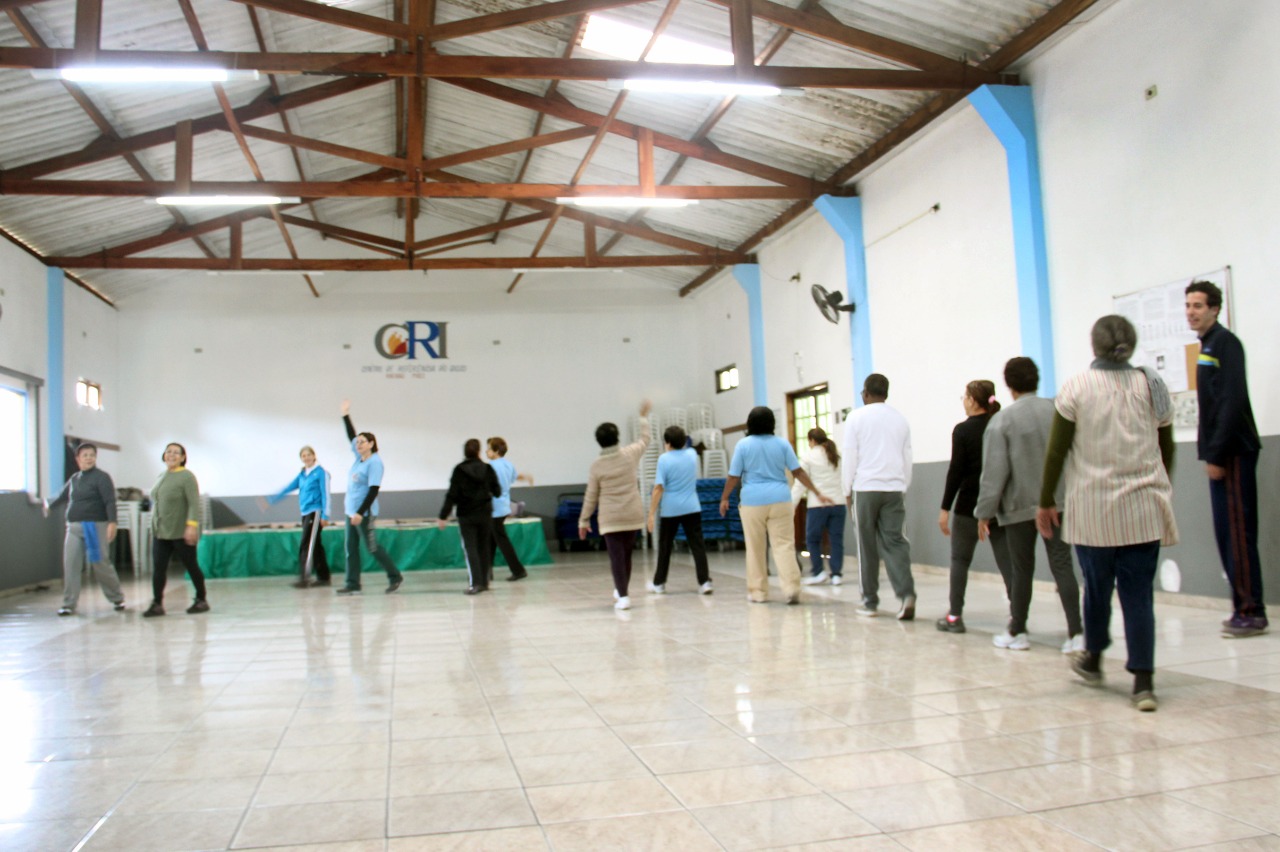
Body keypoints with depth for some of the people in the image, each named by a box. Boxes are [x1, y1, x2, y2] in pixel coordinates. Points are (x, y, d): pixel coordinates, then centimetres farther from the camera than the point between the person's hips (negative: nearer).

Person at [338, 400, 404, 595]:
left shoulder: (374, 462, -14)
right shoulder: (359, 457, 9)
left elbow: (374, 490, -20)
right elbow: (351, 436, 25)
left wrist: (360, 513, -23)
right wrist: (346, 416, 26)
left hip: (364, 513, -8)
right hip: (351, 511, 8)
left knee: (372, 547, -2)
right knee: (351, 548, 7)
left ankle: (395, 576, 10)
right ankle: (352, 584, 11)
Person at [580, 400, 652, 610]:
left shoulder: (597, 466, -7)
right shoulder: (629, 454, -3)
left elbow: (591, 496, -2)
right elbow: (645, 440, 18)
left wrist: (584, 520, 8)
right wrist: (644, 416, 31)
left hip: (611, 518, -3)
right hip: (633, 515, 3)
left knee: (616, 556, -3)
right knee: (626, 555, 15)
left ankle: (623, 596, -12)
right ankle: (620, 591, 27)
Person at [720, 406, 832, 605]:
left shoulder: (743, 445, -1)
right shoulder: (782, 443, 3)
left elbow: (734, 477, 0)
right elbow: (798, 472, 3)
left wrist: (724, 499, 12)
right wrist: (817, 493, 8)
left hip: (753, 501, -1)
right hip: (779, 499, 1)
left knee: (756, 549, 7)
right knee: (784, 545, 1)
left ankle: (758, 592, 12)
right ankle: (792, 589, -9)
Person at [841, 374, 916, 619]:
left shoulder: (856, 418, -1)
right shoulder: (900, 419, 9)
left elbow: (850, 457, -2)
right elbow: (907, 458, 11)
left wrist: (847, 491, 6)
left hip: (866, 488, -2)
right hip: (894, 488, 3)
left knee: (868, 546, 5)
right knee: (894, 541, 2)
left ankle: (870, 602, 11)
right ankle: (906, 594, -16)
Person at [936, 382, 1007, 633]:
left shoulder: (963, 430, -7)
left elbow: (956, 471, -10)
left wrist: (945, 508, -7)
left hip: (970, 504, -4)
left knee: (960, 559, 7)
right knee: (1006, 559, 4)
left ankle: (955, 616, 7)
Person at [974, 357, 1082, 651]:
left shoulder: (1002, 420, -9)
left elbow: (994, 471, -9)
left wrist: (984, 513, -4)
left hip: (1020, 506, -2)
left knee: (1021, 570, 9)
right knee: (1062, 565, 2)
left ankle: (1017, 632, 19)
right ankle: (1076, 632, -5)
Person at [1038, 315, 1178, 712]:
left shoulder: (1076, 388, -3)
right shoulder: (1151, 385, 3)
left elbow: (1056, 451, -3)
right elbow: (1167, 448, 11)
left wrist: (1046, 502, 5)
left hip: (1094, 508, -1)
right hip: (1144, 508, 1)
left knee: (1097, 586, 13)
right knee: (1138, 592, 2)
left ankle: (1093, 660, 32)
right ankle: (1143, 681, 0)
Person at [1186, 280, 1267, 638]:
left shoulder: (1225, 342, -10)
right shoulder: (1208, 346, 17)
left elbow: (1233, 401, -18)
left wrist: (1216, 454, -18)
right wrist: (1211, 452, 14)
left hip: (1234, 452, -9)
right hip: (1222, 454, 9)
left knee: (1238, 532, -6)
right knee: (1227, 533, 10)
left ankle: (1251, 612, -1)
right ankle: (1244, 608, 16)